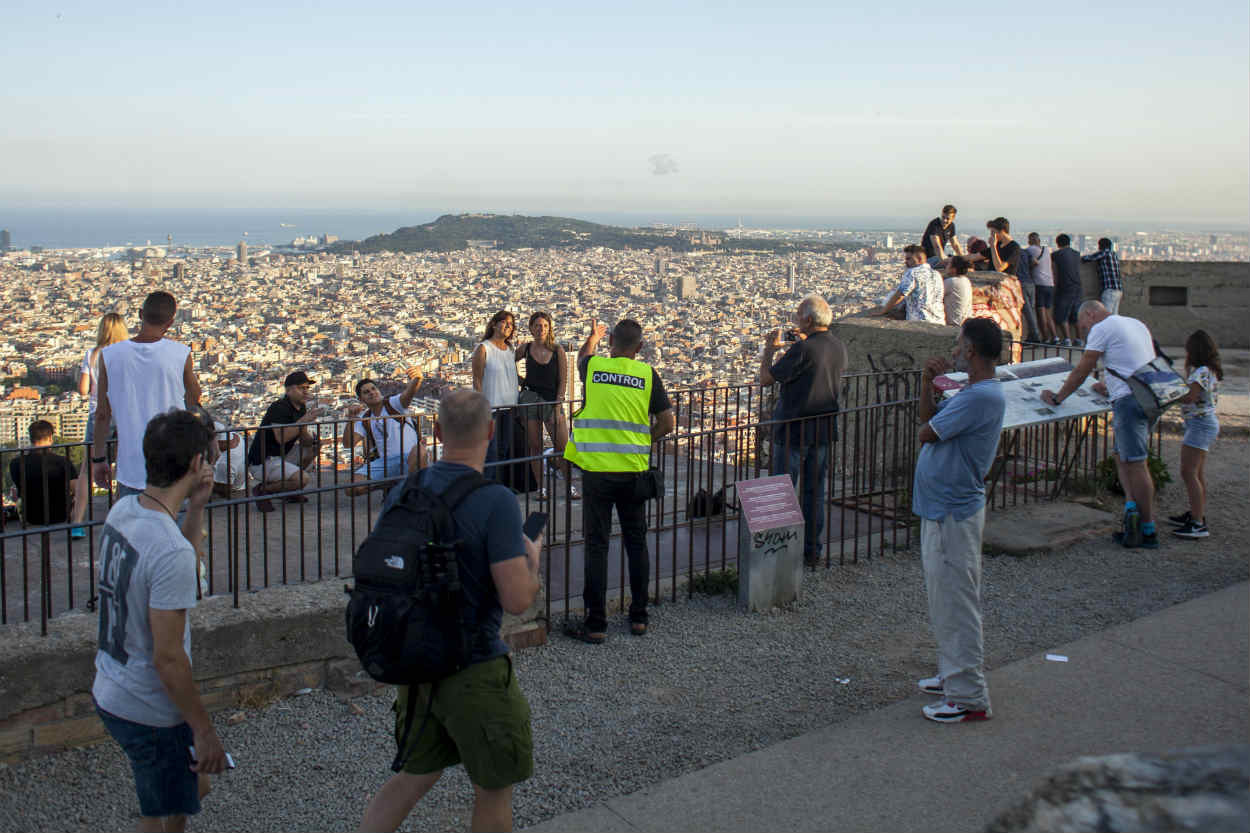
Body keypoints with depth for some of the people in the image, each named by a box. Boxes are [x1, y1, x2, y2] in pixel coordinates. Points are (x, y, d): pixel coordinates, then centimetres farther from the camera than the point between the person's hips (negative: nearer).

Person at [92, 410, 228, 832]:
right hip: (149, 713, -9)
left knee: (193, 787, 25)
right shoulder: (172, 552, -30)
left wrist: (196, 508, 6)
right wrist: (204, 730, -16)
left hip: (109, 693, 9)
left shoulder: (122, 510, -2)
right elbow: (168, 658, -26)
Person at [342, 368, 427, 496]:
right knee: (352, 488, -16)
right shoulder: (364, 422, 11)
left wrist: (416, 379, -47)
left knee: (419, 450, -40)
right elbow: (348, 444, -1)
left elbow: (408, 393, -23)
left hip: (408, 457, -4)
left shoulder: (394, 403, 1)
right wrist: (351, 418, -15)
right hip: (384, 461, 4)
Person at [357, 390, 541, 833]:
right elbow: (517, 599, -23)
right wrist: (533, 556, -4)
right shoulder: (495, 502, -21)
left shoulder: (401, 493, -1)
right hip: (474, 669, -6)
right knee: (494, 790, 13)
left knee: (415, 775, 22)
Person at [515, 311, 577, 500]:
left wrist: (558, 407, -8)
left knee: (563, 446, -5)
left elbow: (563, 381, -1)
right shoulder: (525, 348, 5)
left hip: (552, 400, -1)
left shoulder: (557, 351, 1)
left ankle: (571, 486, 4)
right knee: (535, 446, 3)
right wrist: (520, 380, 10)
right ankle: (540, 488, 10)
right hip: (529, 399, 1)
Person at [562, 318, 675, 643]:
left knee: (597, 546, 3)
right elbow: (667, 423, -2)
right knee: (636, 543, 13)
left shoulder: (593, 367, -1)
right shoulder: (647, 374, -2)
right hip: (634, 471, 1)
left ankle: (596, 624, 4)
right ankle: (639, 617, 21)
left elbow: (583, 356, 25)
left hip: (596, 470, -1)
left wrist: (593, 336, 46)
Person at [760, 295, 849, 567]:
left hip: (793, 431, -7)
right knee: (815, 493, 14)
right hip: (824, 431, 7)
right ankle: (813, 551, 20)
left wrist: (769, 350, 2)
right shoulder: (839, 348, 3)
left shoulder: (803, 350, -21)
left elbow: (766, 378, -14)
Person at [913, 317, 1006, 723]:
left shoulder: (981, 396, -22)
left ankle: (969, 699, 3)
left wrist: (931, 419, -2)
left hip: (954, 515, -11)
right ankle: (954, 675, 34)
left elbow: (927, 432, -21)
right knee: (945, 601, 21)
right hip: (941, 508, 11)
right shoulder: (972, 393, 11)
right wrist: (928, 382, 4)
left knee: (956, 604, -4)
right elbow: (929, 418, 16)